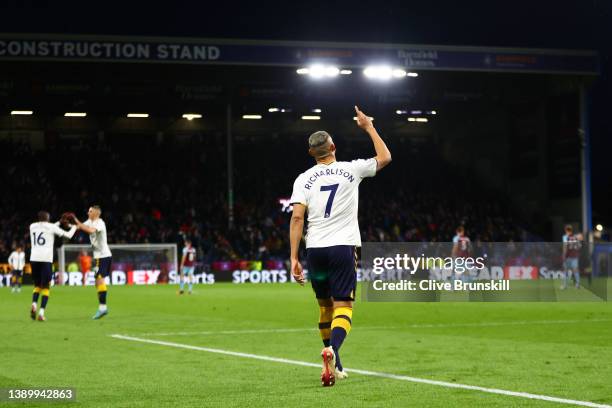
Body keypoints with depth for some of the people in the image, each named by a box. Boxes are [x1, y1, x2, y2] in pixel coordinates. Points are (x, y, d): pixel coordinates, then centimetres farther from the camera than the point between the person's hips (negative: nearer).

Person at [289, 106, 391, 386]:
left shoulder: (304, 179, 3)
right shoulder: (351, 170, 2)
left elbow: (297, 217, -6)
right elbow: (384, 157, 17)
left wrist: (294, 258, -5)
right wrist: (368, 127, 27)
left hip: (315, 249, 2)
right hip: (343, 247, -2)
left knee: (325, 307, 16)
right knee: (343, 306, -5)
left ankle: (334, 365, 25)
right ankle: (331, 350, -34)